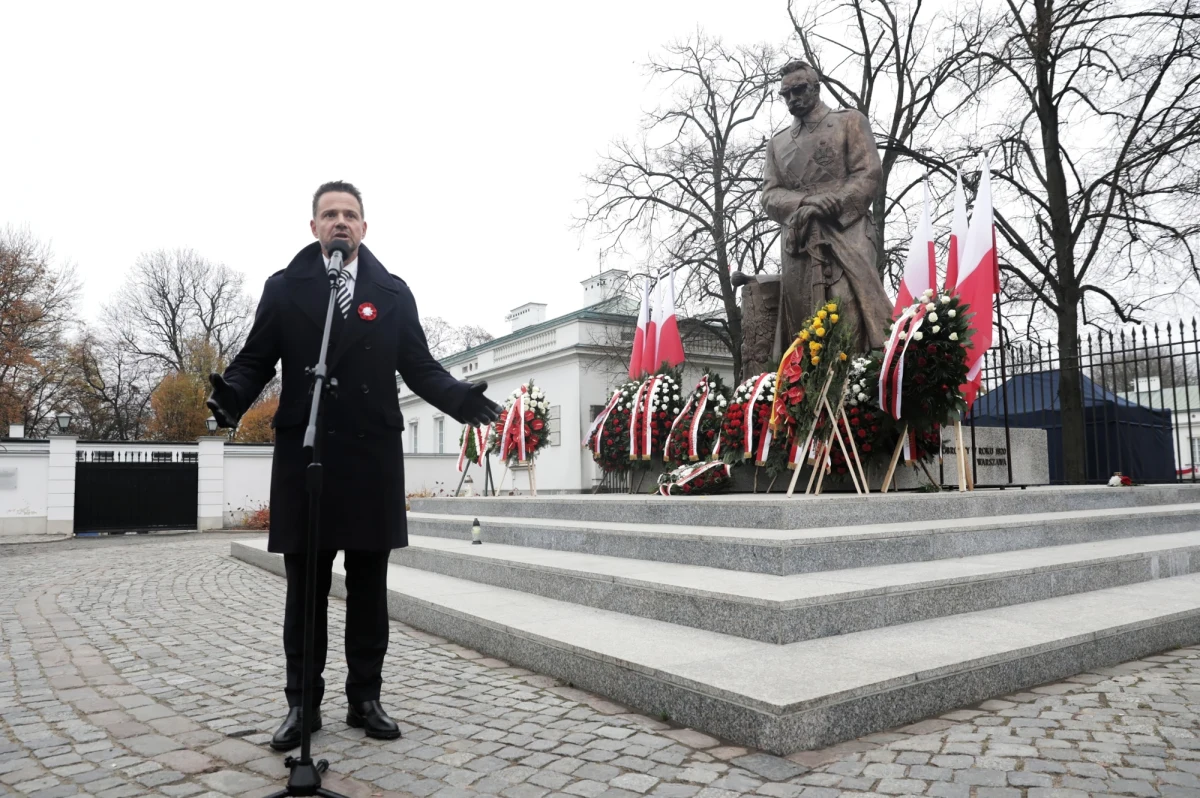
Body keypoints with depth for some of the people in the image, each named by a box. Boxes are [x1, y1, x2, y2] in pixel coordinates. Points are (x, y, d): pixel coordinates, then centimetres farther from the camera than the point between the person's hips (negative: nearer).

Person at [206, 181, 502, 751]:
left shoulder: (393, 292, 10)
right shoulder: (283, 288, 9)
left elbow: (420, 365, 7)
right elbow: (256, 359, 5)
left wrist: (459, 398, -11)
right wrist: (232, 394, -16)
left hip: (372, 457, 1)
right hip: (303, 454, 0)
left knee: (369, 585, 7)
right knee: (305, 586, 6)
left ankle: (365, 698, 20)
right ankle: (302, 703, 19)